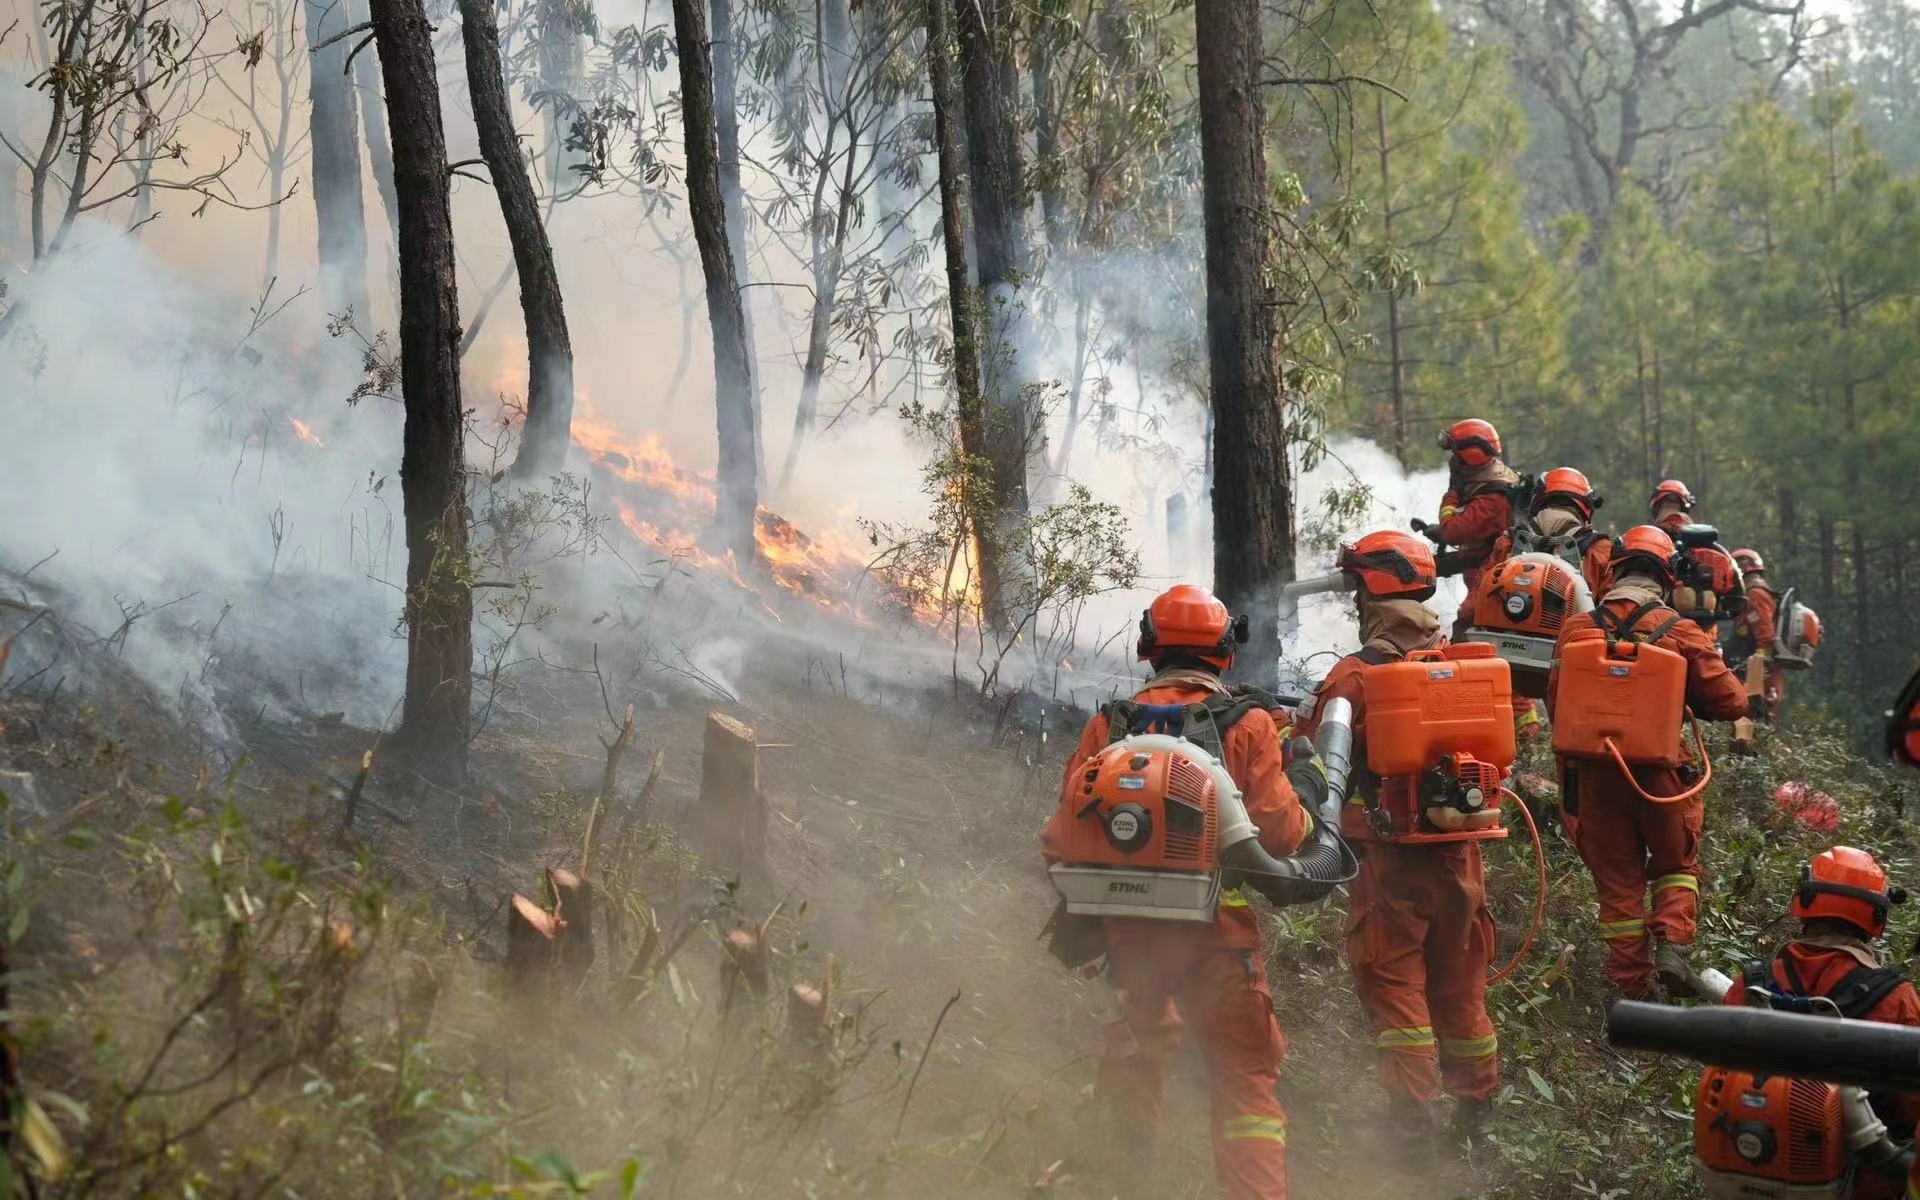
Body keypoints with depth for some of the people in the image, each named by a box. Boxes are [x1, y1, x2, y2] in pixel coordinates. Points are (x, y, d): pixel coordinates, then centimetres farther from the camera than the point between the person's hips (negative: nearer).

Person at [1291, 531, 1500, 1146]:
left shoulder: (1355, 675, -13)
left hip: (1392, 853, -5)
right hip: (1461, 851, 5)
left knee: (1392, 977, 2)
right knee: (1459, 978, 16)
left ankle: (1414, 1107, -5)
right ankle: (1476, 1104, 24)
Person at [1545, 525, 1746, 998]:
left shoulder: (1575, 632, -2)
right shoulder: (1682, 634, -7)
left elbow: (1555, 705, 6)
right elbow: (1730, 702, -3)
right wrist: (1691, 701, 17)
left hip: (1595, 774, 1)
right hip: (1660, 774, -1)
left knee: (1617, 882, 11)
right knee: (1677, 866, 20)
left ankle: (1633, 988, 11)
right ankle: (1673, 944, -3)